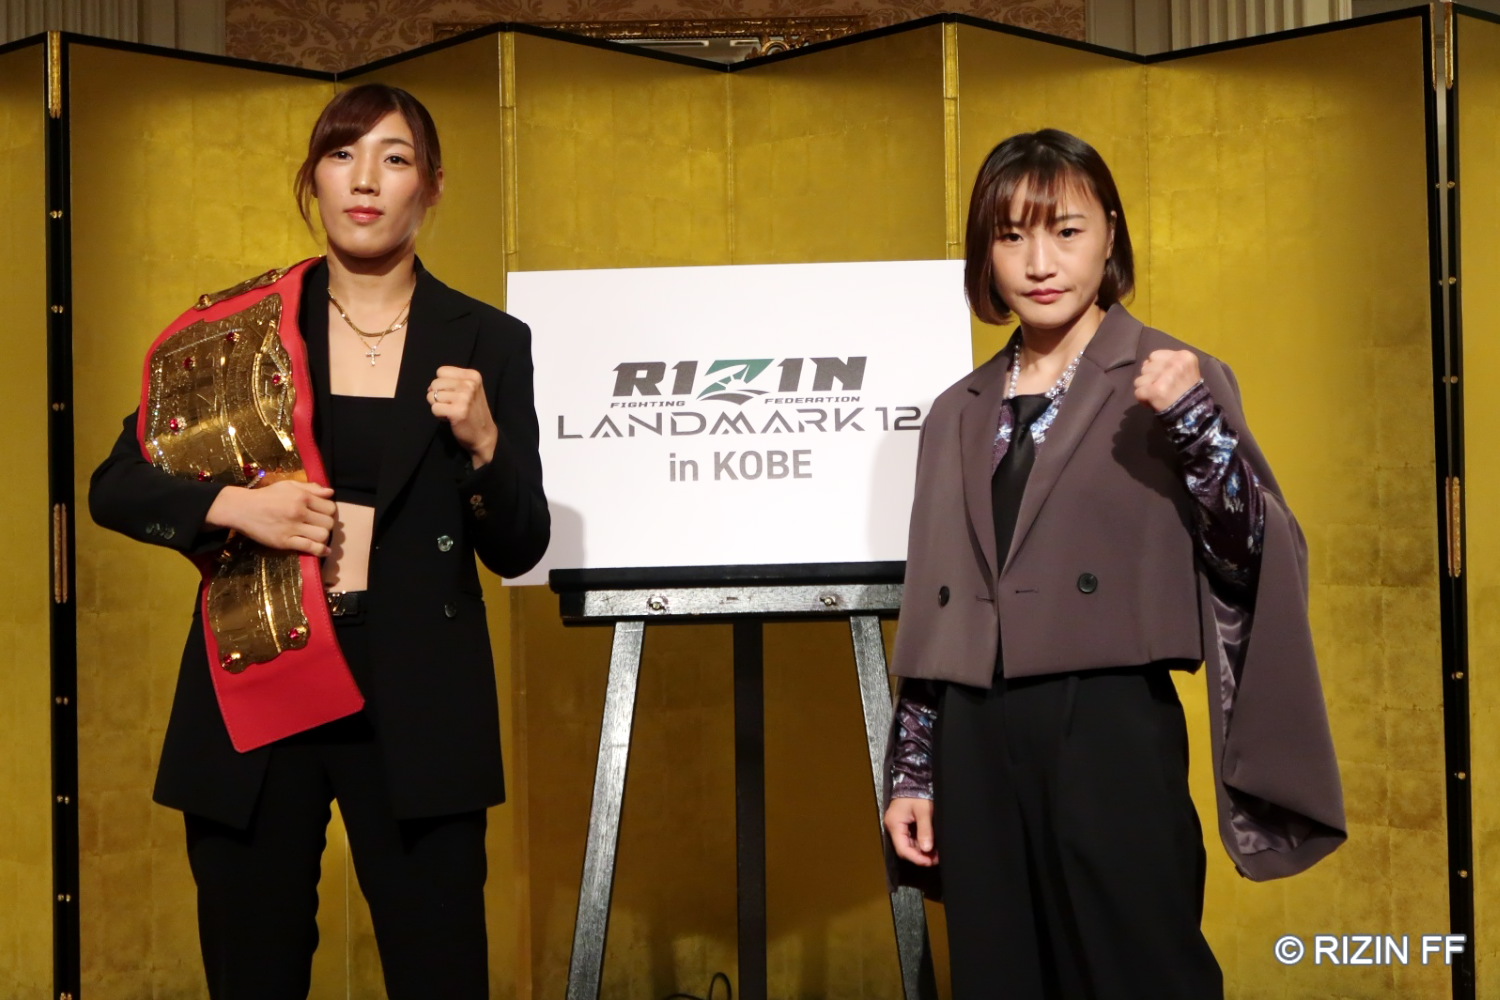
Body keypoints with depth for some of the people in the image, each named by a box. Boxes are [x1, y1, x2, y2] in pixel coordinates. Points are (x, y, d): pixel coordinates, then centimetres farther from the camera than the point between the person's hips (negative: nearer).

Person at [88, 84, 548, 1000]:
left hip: (416, 707, -1)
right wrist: (231, 505, -11)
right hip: (255, 691, 1)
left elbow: (517, 551, 4)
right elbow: (116, 487, 7)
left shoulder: (488, 342, 3)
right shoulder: (234, 329, 4)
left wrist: (482, 442, -14)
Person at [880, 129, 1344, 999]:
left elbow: (1260, 562, -8)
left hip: (1111, 729, -4)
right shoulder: (959, 415, 12)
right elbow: (931, 611, 14)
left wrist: (1197, 424, -21)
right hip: (976, 741, 5)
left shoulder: (1168, 381, -1)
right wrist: (913, 771, 11)